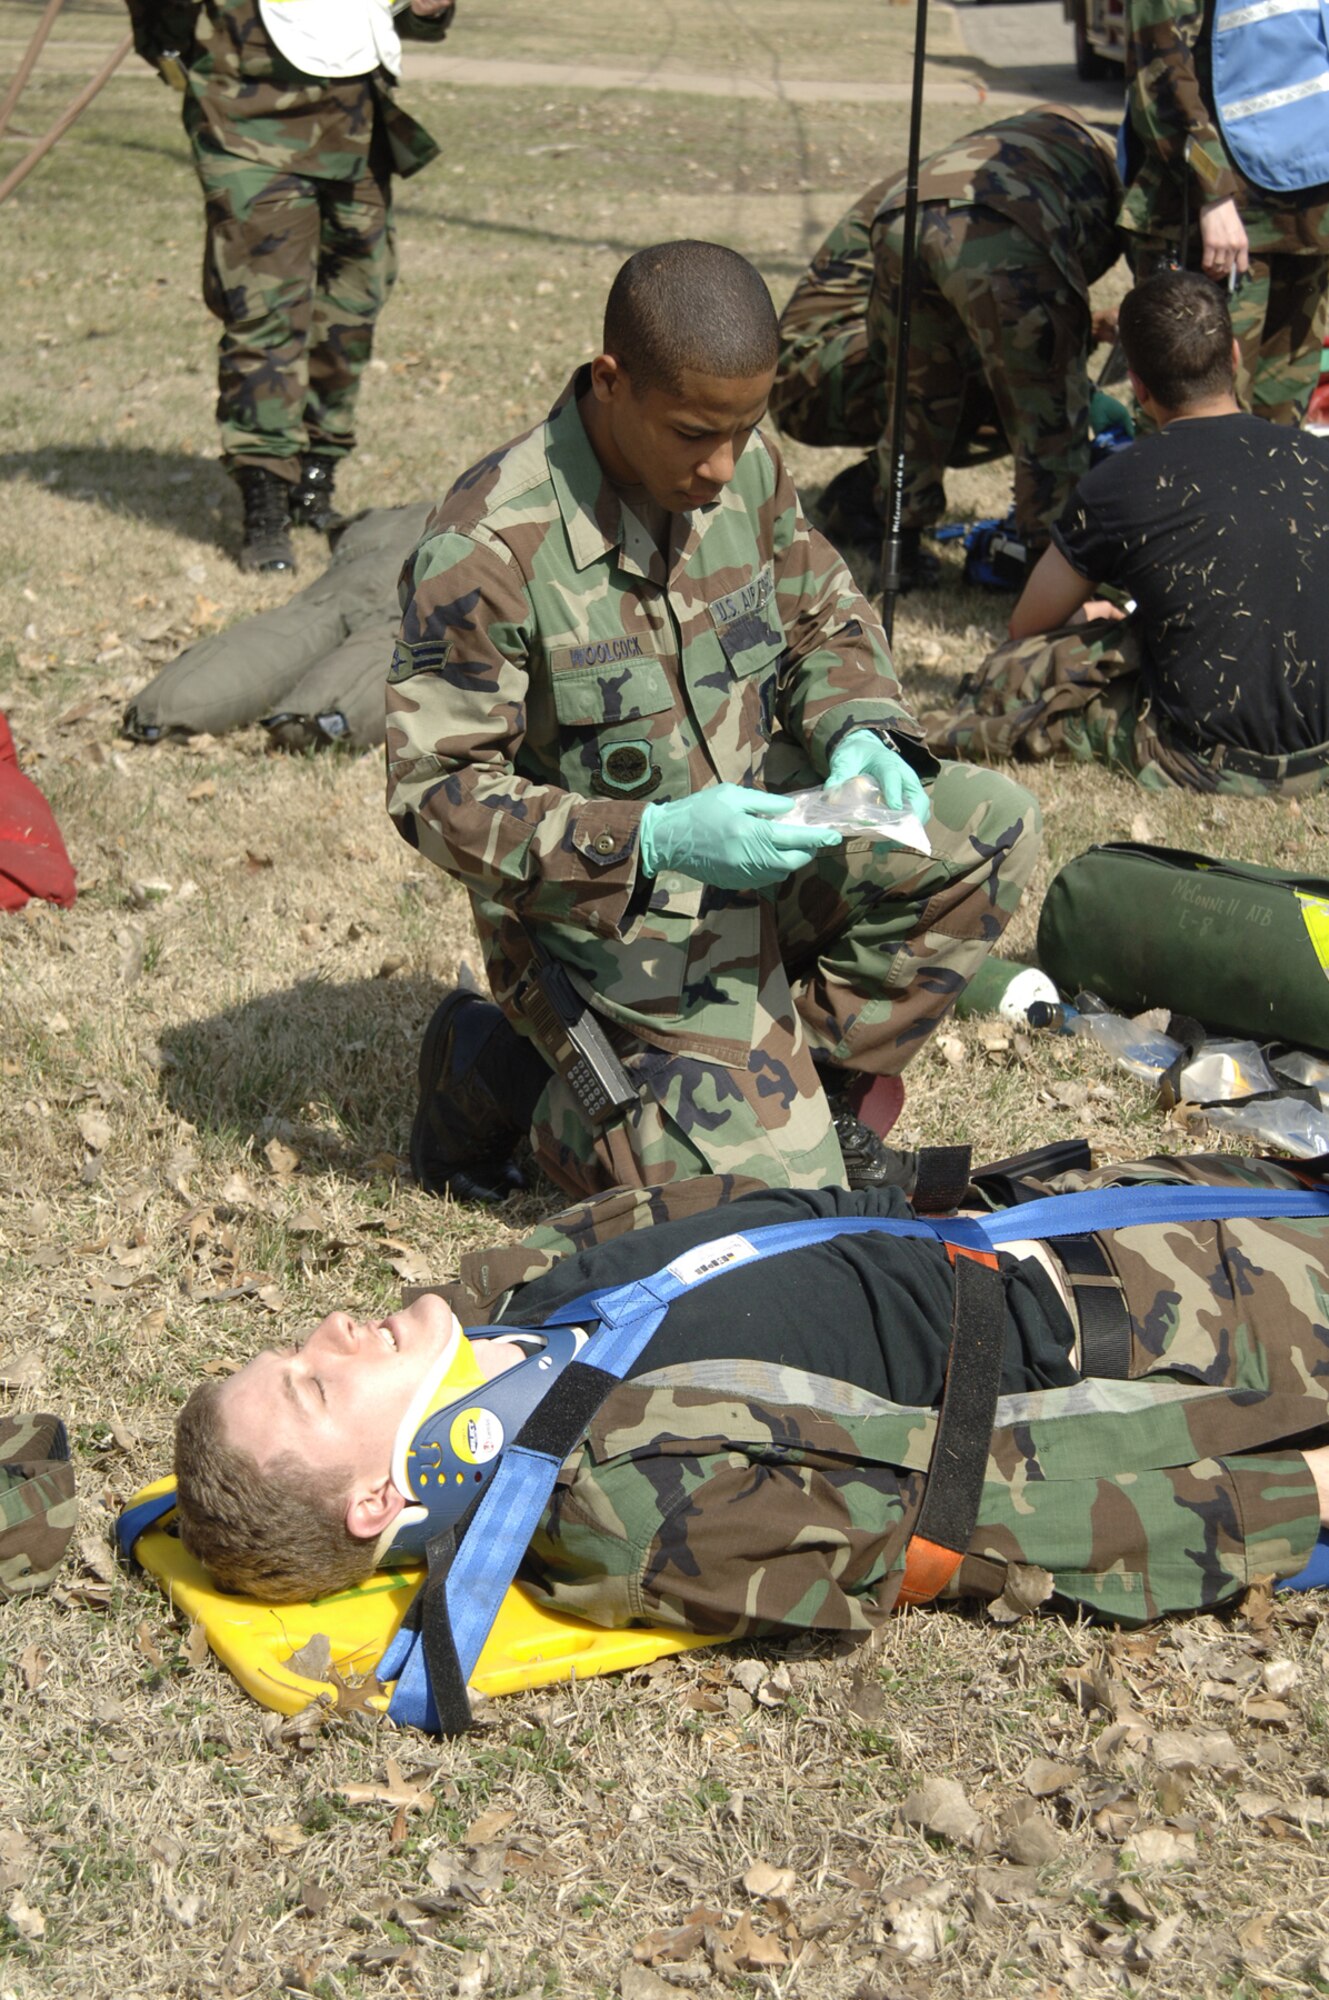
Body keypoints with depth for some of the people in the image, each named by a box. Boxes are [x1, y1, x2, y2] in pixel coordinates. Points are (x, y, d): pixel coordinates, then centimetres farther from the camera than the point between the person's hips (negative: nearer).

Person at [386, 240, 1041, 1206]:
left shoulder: (747, 469, -3)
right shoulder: (490, 548, -23)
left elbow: (828, 620, 12)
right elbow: (437, 791, -21)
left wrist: (858, 732, -13)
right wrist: (648, 843, -33)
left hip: (758, 861, 7)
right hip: (608, 920, -7)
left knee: (992, 823, -9)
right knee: (777, 1186, -17)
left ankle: (820, 1076, 2)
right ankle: (505, 1069, 6)